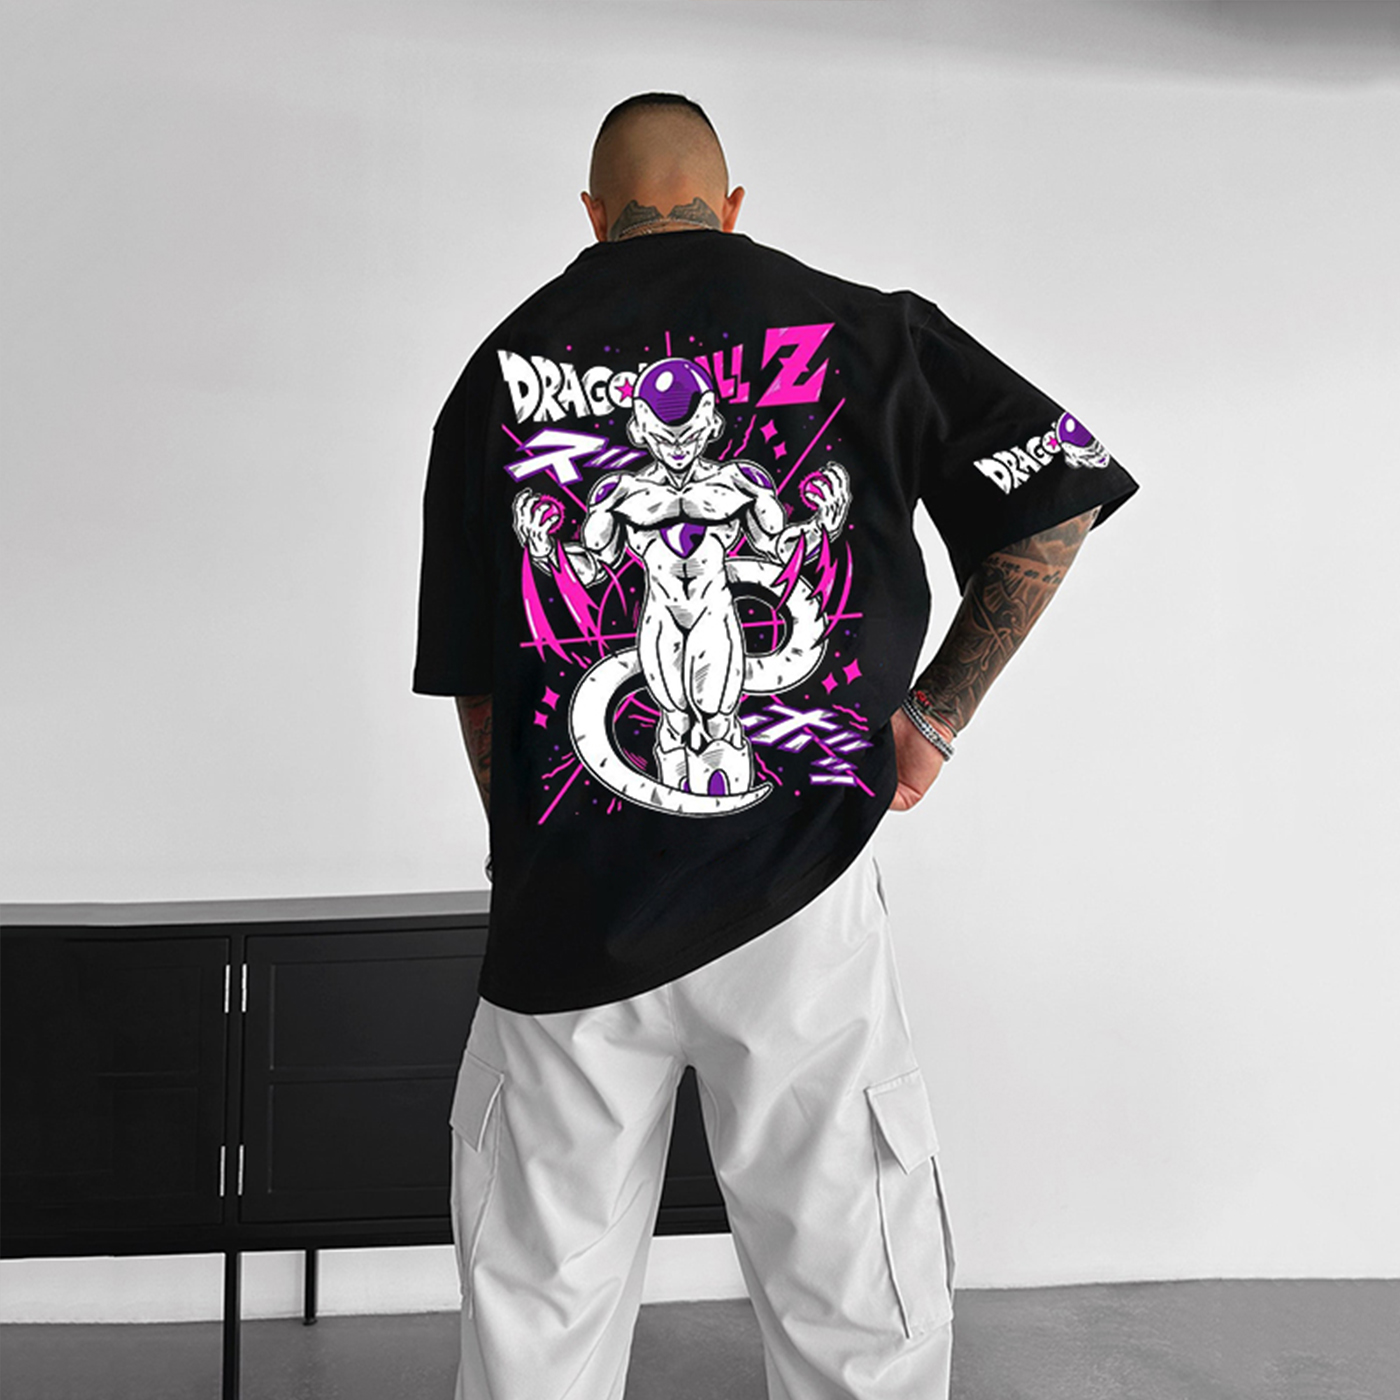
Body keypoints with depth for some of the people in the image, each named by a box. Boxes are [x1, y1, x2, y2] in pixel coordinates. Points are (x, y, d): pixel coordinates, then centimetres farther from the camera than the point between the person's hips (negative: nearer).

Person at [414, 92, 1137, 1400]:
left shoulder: (500, 369, 6)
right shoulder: (856, 327, 3)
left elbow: (471, 679, 9)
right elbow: (1057, 497, 3)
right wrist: (931, 717, 7)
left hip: (564, 912, 2)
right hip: (796, 897, -1)